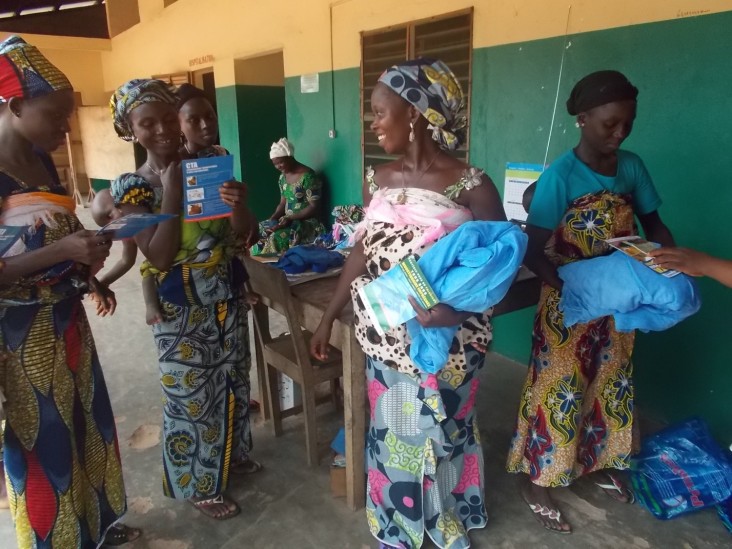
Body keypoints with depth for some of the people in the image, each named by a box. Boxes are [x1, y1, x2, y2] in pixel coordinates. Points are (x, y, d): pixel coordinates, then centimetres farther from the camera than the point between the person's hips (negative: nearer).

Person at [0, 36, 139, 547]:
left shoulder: (42, 159, 6)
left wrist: (89, 275, 5)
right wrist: (63, 250, -27)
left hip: (65, 320, 8)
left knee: (85, 423, 19)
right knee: (43, 444, 9)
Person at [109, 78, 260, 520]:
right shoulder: (132, 186, -11)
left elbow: (242, 236, -3)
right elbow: (159, 256, -19)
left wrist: (239, 205, -24)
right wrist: (172, 194, -22)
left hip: (227, 294, 5)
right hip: (180, 307, -4)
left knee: (233, 379, 19)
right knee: (190, 393, 9)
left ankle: (232, 453, 46)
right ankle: (199, 485, 32)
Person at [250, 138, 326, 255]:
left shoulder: (307, 176, -15)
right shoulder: (282, 177, 10)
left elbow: (314, 208, -18)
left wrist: (291, 218, -25)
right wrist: (273, 218, -3)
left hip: (306, 222, -8)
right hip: (287, 220, 8)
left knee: (277, 238, -31)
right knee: (258, 231, -9)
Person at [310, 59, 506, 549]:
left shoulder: (471, 186, -14)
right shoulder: (377, 181, 2)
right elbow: (363, 254, 8)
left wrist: (458, 310, -30)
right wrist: (328, 318, 11)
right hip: (388, 338, 5)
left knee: (438, 435, 14)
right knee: (392, 433, 19)